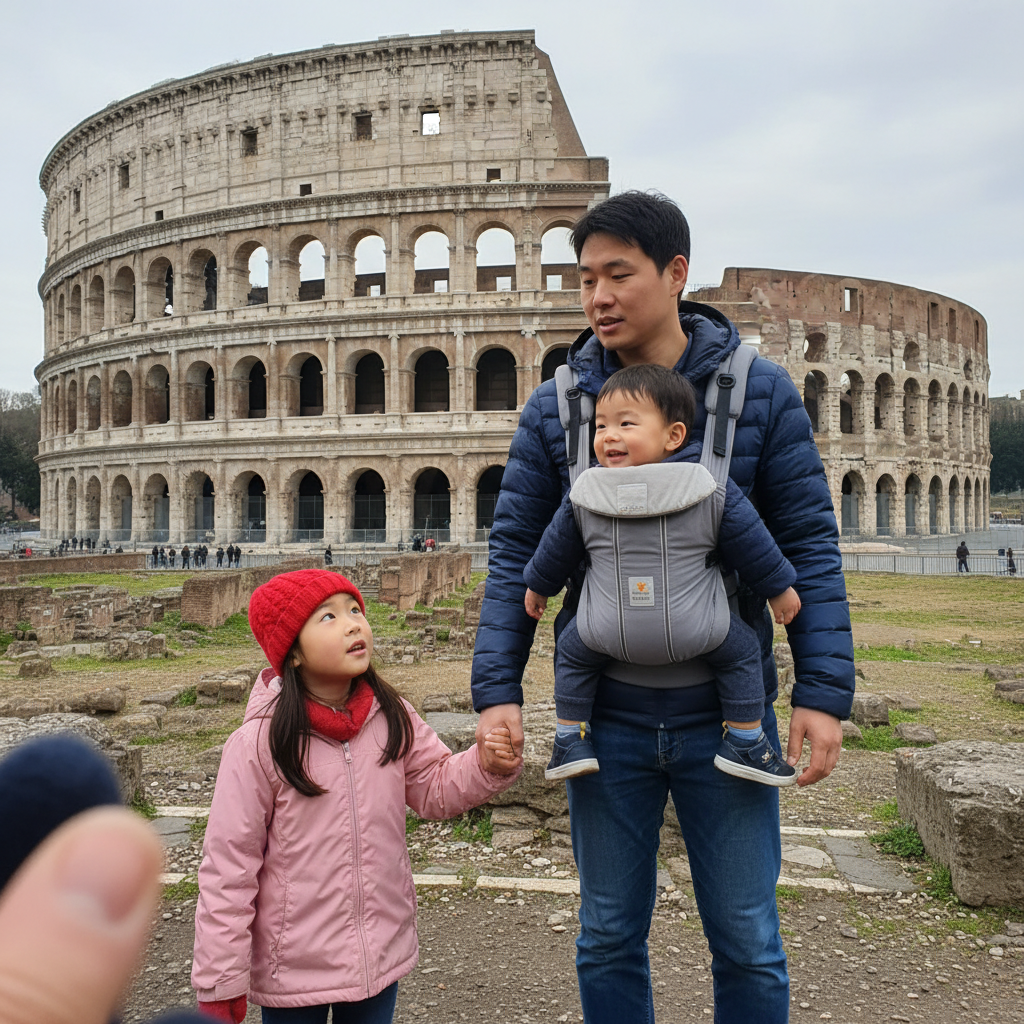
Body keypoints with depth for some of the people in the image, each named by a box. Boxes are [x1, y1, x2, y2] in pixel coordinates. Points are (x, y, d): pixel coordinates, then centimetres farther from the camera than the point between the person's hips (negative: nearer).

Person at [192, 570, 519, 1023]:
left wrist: (488, 765, -17)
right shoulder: (259, 744, -19)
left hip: (382, 954, 4)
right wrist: (221, 983, -9)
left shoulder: (393, 718, -7)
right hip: (293, 968, -4)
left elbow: (434, 789, 3)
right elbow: (228, 866, -14)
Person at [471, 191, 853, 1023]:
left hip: (725, 714, -1)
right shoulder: (554, 408, 0)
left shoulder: (762, 393, -3)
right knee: (609, 940, 16)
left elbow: (810, 546, -3)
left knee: (749, 944, 12)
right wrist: (496, 689, -9)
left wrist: (824, 690, -9)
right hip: (607, 719, 1)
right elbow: (515, 554, 0)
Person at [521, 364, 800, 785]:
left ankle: (570, 739, 28)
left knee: (571, 650, 28)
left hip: (608, 632, 1)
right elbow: (751, 543, 3)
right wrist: (779, 588, 20)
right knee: (741, 648, 22)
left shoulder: (583, 493, -2)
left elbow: (556, 549, 12)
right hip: (693, 632, -1)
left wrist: (538, 587, 31)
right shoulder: (711, 487, -7)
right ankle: (745, 742, 24)